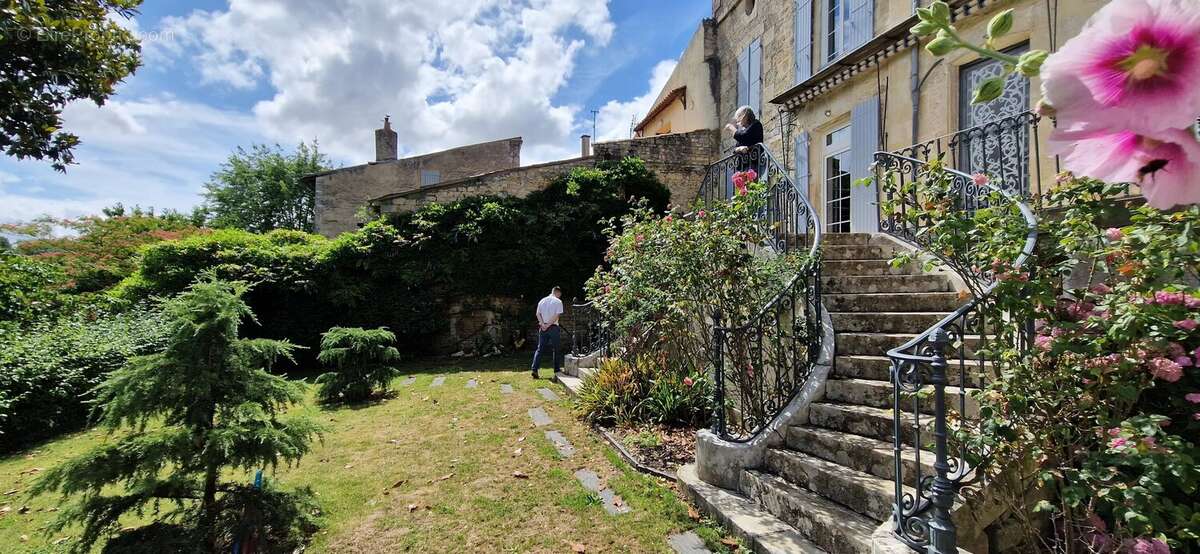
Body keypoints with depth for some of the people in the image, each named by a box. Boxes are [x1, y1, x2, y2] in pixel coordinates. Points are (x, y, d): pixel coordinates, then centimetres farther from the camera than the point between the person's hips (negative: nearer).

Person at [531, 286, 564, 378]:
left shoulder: (542, 301, 11)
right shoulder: (558, 301, -4)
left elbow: (538, 314, 4)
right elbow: (556, 316, -13)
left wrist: (543, 324, -5)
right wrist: (548, 325, -12)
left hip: (542, 328, 4)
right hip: (554, 328, -4)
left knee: (540, 349, 5)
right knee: (555, 349, 8)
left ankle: (534, 369, -6)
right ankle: (557, 369, 15)